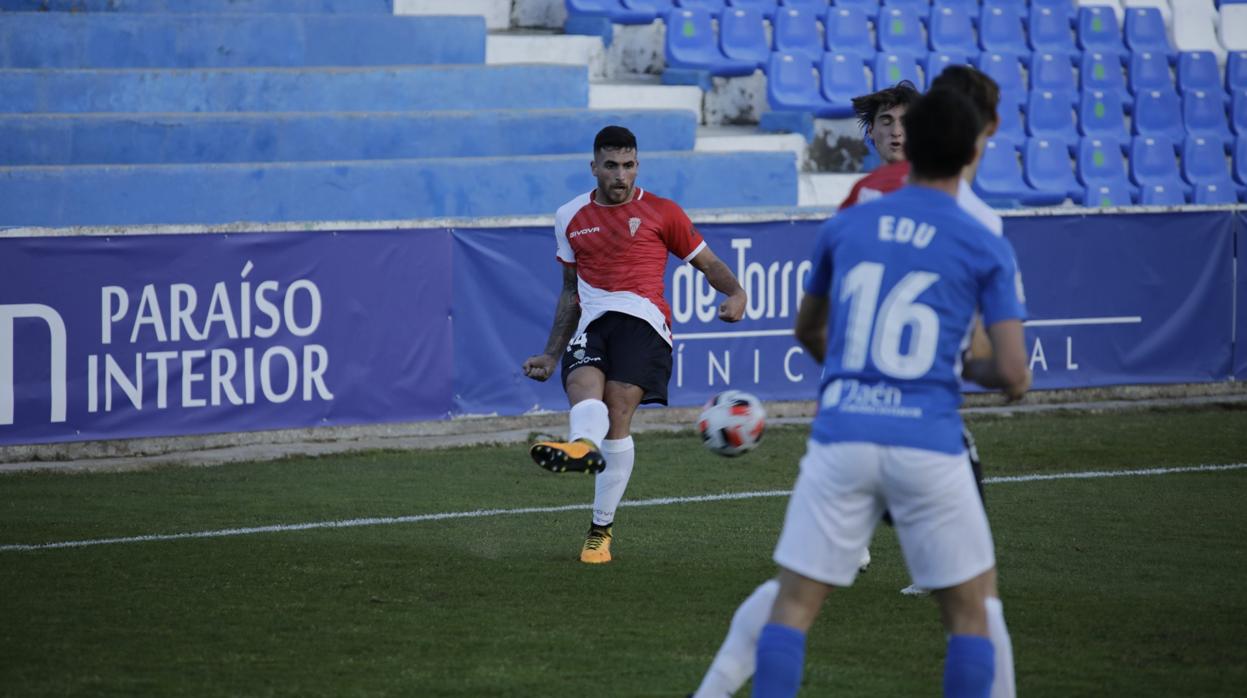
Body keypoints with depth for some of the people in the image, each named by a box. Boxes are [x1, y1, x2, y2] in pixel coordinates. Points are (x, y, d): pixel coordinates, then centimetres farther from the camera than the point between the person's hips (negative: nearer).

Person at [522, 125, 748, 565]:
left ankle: (601, 528, -21)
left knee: (618, 410, -23)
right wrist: (551, 355, 27)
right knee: (583, 384, -31)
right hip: (591, 323, 3)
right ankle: (583, 447, -64)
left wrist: (735, 293, -8)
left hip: (641, 316, -3)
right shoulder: (571, 218, 20)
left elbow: (708, 264, 14)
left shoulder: (661, 212, 11)